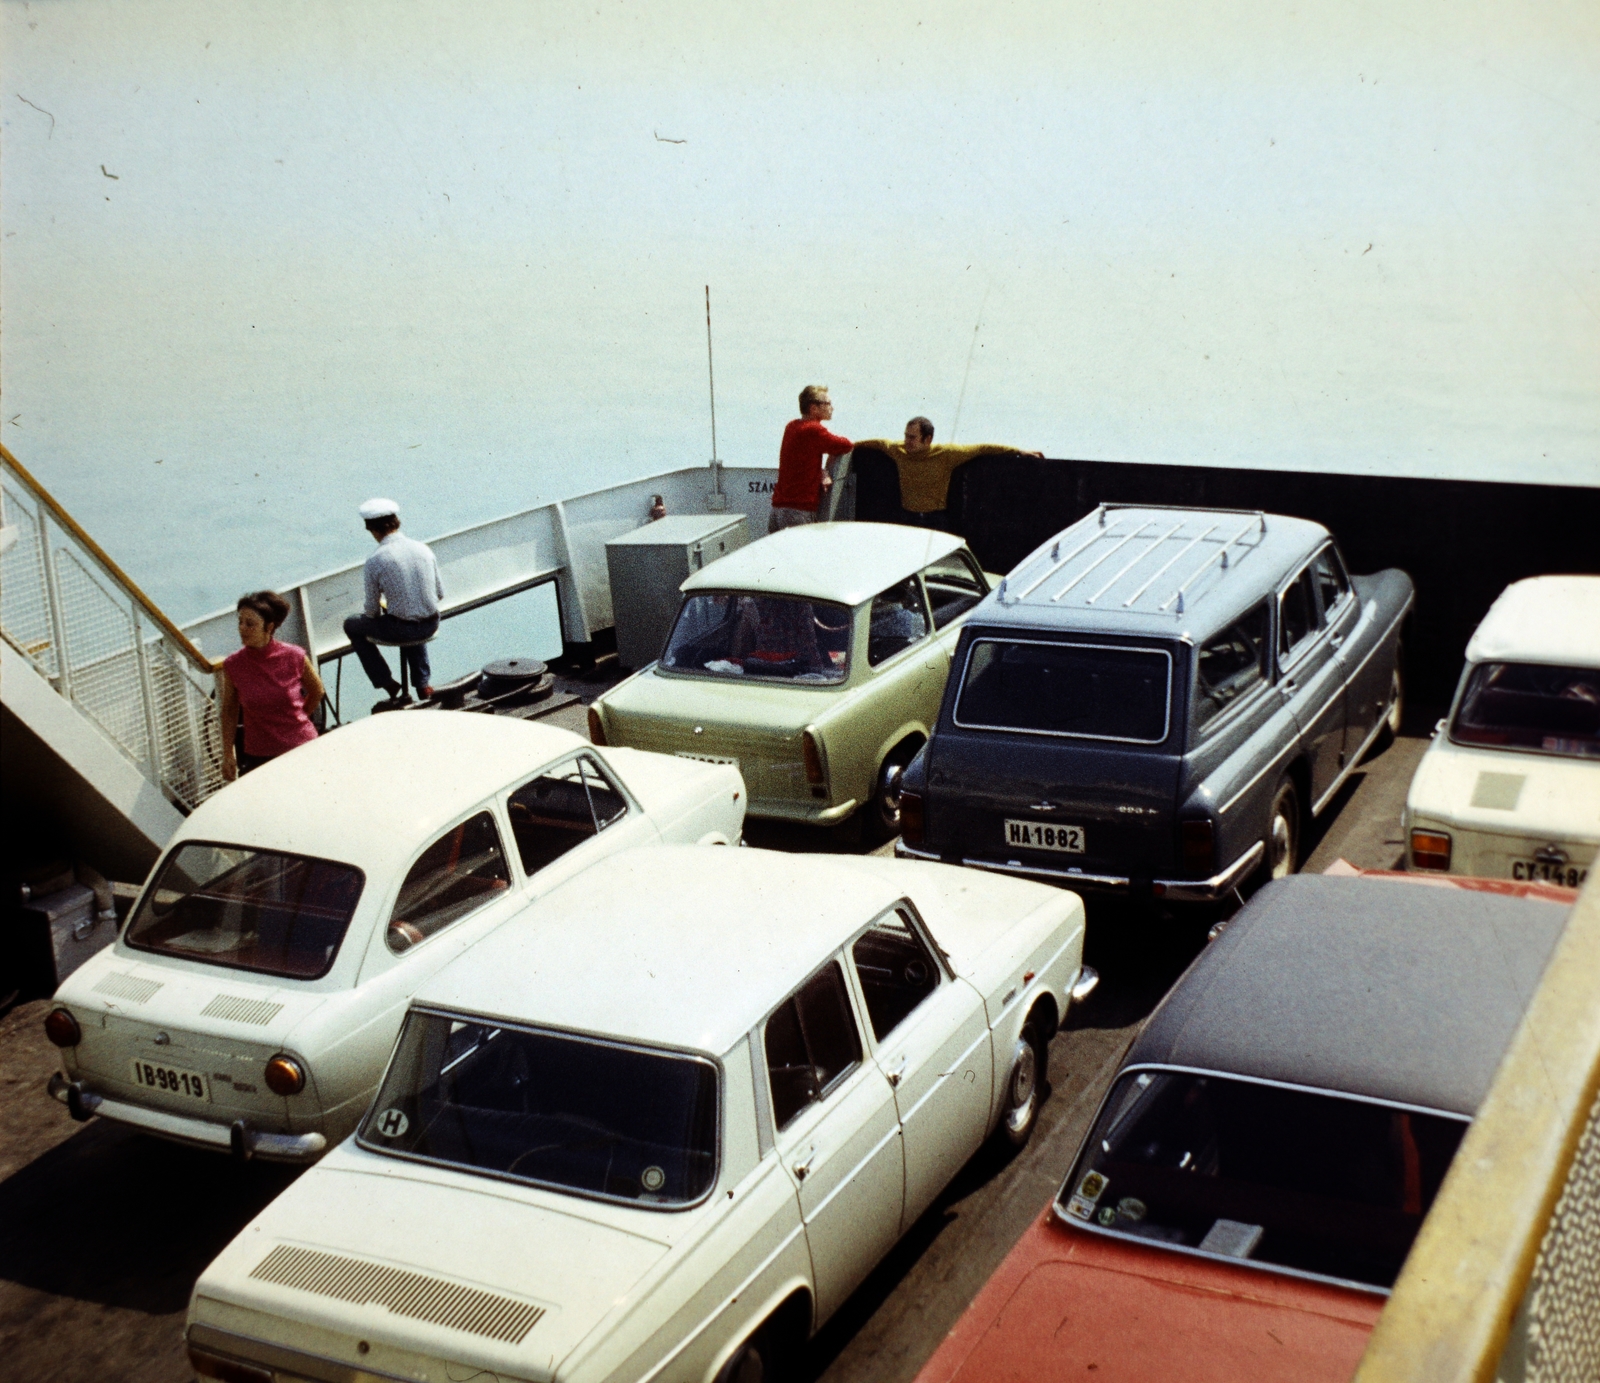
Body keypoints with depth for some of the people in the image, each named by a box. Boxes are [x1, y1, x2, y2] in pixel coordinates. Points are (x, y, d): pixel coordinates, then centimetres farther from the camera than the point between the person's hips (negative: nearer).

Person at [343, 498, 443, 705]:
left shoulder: (375, 561, -14)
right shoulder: (423, 549, -1)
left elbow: (372, 611, -5)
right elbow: (440, 594, 7)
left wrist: (382, 608, 18)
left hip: (400, 630, -5)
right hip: (431, 625, 5)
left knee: (352, 625, 21)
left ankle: (388, 684, 21)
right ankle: (423, 683, 34)